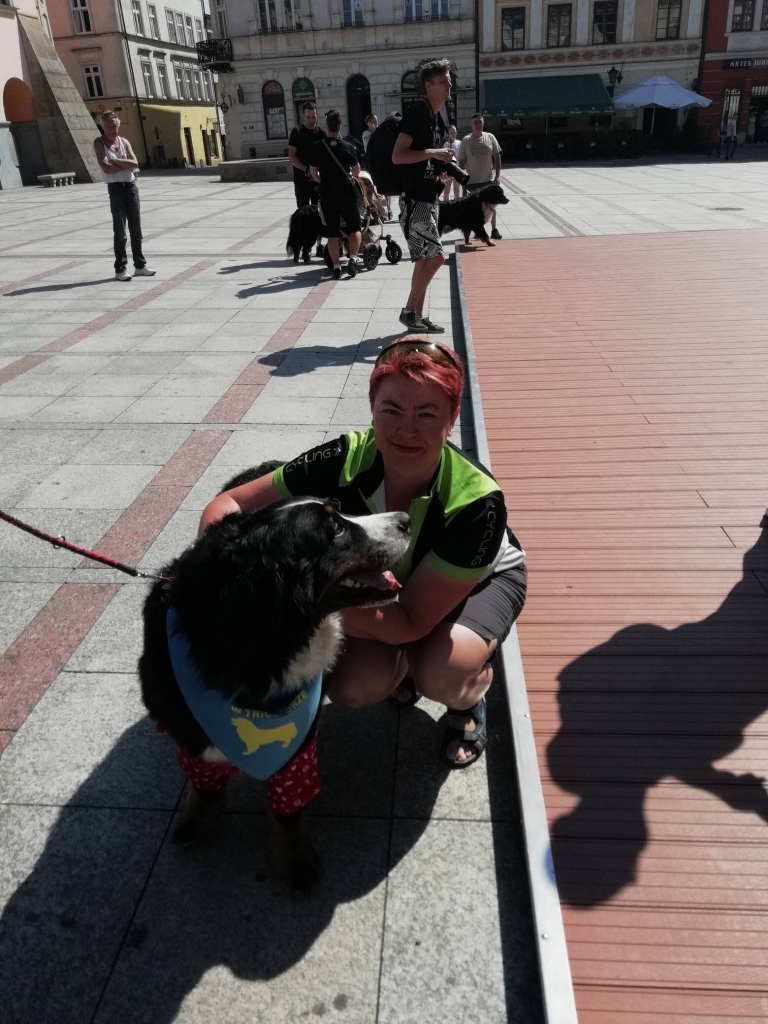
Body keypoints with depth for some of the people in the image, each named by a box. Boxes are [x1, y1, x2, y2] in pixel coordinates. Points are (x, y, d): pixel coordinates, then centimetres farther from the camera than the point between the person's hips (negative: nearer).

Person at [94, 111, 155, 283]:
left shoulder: (124, 141, 12)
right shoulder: (99, 142, 0)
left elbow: (134, 164, -2)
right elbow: (106, 167, -13)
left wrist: (115, 160, -10)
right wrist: (126, 164, -5)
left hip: (131, 186, 4)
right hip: (115, 188, -4)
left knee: (136, 229, 8)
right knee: (120, 231, -5)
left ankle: (140, 265, 17)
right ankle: (120, 269, 0)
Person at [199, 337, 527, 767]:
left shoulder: (477, 502, -38)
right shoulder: (347, 460, -30)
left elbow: (411, 621, -34)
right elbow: (228, 505, -23)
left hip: (484, 579, -2)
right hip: (392, 581, 3)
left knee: (442, 675, -32)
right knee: (353, 685, -21)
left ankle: (472, 696, 5)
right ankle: (406, 664, 13)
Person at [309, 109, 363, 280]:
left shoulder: (317, 147, -3)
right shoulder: (347, 147, -4)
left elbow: (313, 172, 6)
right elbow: (356, 170, 9)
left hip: (327, 195, 1)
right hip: (347, 193, -1)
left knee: (332, 232, 6)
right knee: (355, 227, 12)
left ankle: (336, 267, 4)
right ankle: (353, 258, -7)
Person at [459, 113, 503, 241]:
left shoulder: (490, 137, 0)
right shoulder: (466, 140, -3)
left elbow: (497, 157, 3)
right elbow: (461, 161, -1)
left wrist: (497, 175, -4)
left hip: (489, 179, 1)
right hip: (472, 180, -1)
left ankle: (494, 229, 14)